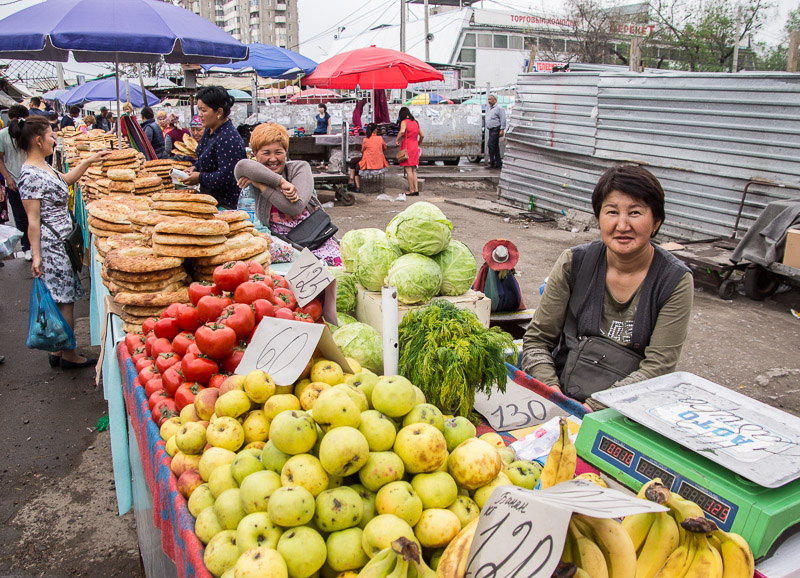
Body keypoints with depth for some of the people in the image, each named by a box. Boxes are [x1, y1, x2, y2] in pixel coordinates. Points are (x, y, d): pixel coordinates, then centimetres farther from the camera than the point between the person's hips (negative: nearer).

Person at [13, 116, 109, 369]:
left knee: (63, 298, 15)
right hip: (52, 245, -10)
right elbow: (33, 220, -18)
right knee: (64, 300, -1)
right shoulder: (31, 175, -17)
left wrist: (89, 161, 28)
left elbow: (64, 180, 33)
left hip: (62, 242, 10)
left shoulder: (43, 167, 11)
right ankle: (69, 355, 11)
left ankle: (58, 350, 25)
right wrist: (36, 256, -18)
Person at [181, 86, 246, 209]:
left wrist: (199, 178, -15)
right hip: (209, 197, 9)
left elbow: (226, 178, -27)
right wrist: (195, 167, 6)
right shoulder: (210, 131, 9)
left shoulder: (228, 139, -24)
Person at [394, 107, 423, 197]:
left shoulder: (404, 122, -7)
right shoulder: (416, 123, 12)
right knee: (413, 170, 12)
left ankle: (411, 191, -3)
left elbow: (402, 131, -27)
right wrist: (418, 144, 30)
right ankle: (416, 190, 10)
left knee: (408, 170, -3)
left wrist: (397, 139, -12)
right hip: (414, 147, 7)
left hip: (407, 147, -7)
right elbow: (422, 136, 15)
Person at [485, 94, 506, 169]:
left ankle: (492, 162, -11)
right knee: (495, 146, 9)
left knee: (490, 144, -15)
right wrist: (487, 128, 21)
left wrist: (502, 129, -17)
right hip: (491, 129, 9)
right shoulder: (488, 108, 18)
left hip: (496, 129, -9)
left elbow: (503, 119, -12)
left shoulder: (499, 108, -8)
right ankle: (498, 163, 12)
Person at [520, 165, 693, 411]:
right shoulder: (574, 263, -2)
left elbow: (659, 366, -10)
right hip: (562, 398, 2)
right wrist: (550, 390, -15)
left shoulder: (675, 281, -5)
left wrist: (594, 407, -21)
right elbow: (537, 339, 3)